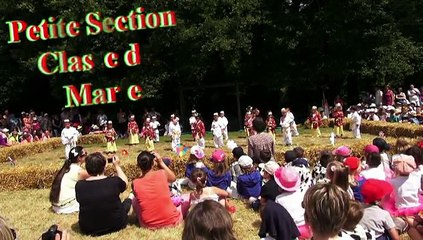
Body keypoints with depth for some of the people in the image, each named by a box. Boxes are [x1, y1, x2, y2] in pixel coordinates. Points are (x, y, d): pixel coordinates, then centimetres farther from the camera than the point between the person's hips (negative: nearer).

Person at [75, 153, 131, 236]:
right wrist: (117, 166, 13)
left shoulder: (79, 185, -16)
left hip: (88, 229, 2)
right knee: (128, 201, 26)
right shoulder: (114, 181, -21)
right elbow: (125, 182, 3)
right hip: (116, 225, -2)